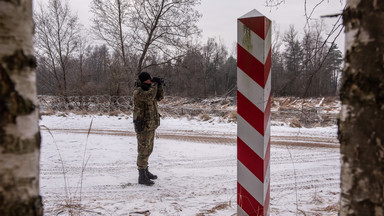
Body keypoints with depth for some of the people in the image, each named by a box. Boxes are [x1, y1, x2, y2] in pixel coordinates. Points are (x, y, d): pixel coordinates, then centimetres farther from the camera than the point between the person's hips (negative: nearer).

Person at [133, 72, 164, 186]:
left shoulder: (147, 89, 12)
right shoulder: (138, 92, -16)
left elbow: (159, 97, 11)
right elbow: (150, 96, -33)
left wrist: (159, 85, -2)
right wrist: (154, 84, -20)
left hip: (150, 125, 9)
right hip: (143, 126, -9)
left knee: (148, 150, 18)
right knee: (143, 151, -5)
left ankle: (145, 171, 31)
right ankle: (142, 177, 1)